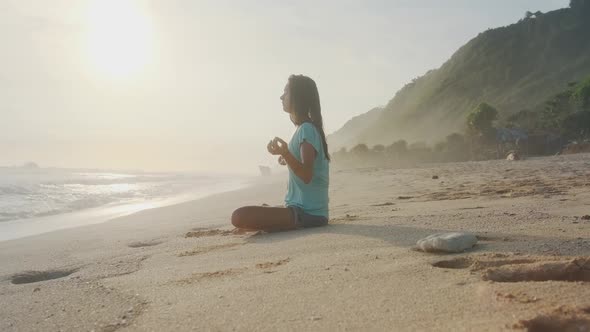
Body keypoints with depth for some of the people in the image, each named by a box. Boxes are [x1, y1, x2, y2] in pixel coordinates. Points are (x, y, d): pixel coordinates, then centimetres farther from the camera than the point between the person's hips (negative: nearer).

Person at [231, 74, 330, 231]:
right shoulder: (307, 128, 13)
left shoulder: (307, 129, -16)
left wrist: (286, 154, -39)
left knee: (239, 217, -23)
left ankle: (295, 226, -9)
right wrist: (288, 159, 35)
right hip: (309, 210, 10)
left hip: (307, 212, -10)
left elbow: (307, 176, -25)